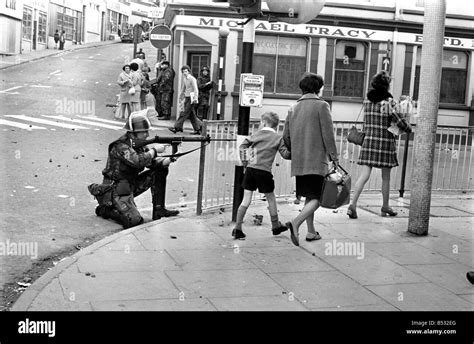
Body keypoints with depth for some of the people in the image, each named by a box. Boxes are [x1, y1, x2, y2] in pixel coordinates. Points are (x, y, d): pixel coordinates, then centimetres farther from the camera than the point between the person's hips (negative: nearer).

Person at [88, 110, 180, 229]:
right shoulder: (120, 146, -20)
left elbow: (152, 161, 4)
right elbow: (137, 161, -34)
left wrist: (168, 160, -14)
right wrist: (154, 150, -22)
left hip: (132, 185, 8)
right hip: (116, 190, -8)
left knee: (160, 171, 0)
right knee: (135, 221, -22)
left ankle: (158, 210, 3)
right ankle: (104, 210, 3)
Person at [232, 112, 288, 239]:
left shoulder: (257, 134, 10)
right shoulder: (277, 138, 3)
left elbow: (242, 146, 6)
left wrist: (244, 161, 13)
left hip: (250, 169, 3)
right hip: (264, 171, -3)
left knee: (246, 200, 3)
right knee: (271, 199, 14)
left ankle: (237, 228, 0)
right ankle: (276, 226, 28)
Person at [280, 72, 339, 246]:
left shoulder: (293, 108, 10)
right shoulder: (321, 105, -6)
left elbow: (286, 135, 12)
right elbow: (328, 134, -9)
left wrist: (288, 151, 26)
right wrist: (334, 156, -3)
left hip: (298, 161, 6)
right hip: (317, 160, -6)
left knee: (308, 196, 17)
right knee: (316, 198, -5)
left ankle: (311, 231, 22)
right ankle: (296, 223, -26)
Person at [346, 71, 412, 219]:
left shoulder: (367, 100, 5)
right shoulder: (389, 102, -10)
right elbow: (399, 121, -7)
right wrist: (409, 129, 11)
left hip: (369, 140, 4)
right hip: (385, 142, -4)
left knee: (364, 175, 1)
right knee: (386, 178, 12)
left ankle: (353, 204, -12)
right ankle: (385, 207, 25)